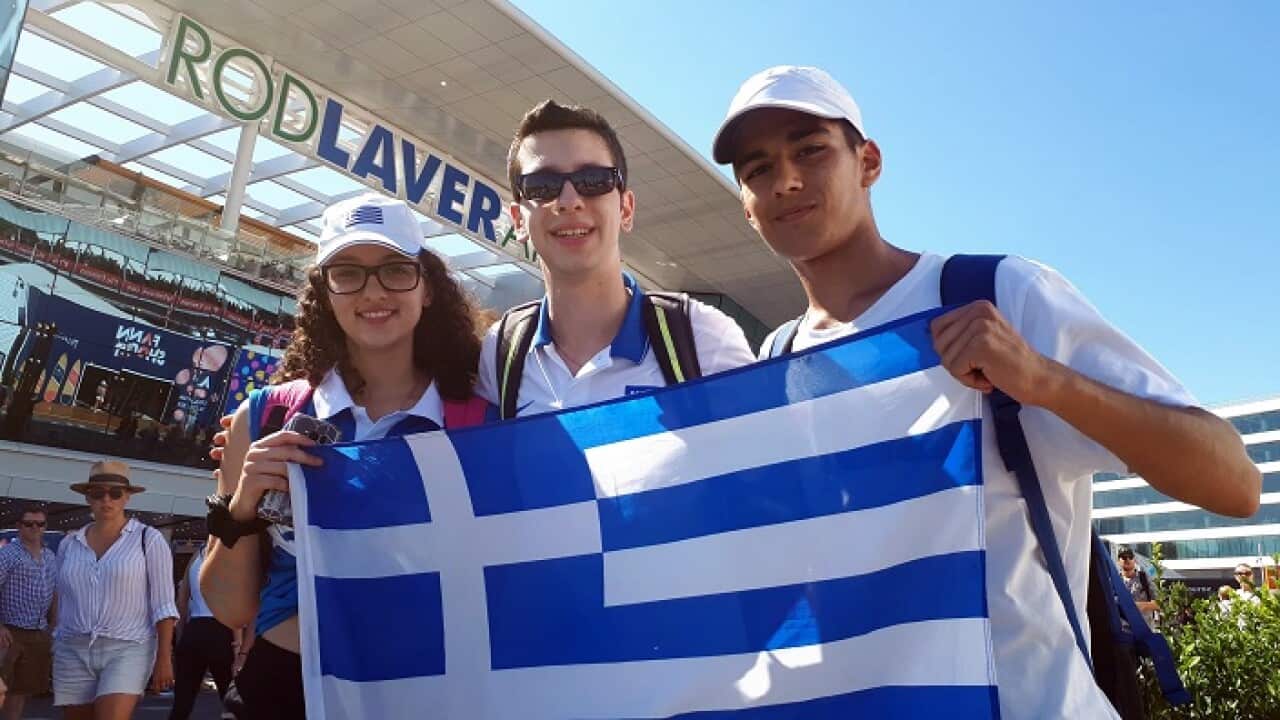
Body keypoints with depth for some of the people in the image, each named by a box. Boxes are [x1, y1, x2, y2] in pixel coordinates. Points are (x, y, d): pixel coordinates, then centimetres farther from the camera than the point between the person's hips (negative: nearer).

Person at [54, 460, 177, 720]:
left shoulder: (148, 539, -3)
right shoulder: (68, 544, 9)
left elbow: (163, 604, -5)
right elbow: (63, 605, 16)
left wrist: (164, 657, -10)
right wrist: (56, 654, 16)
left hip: (127, 649, -4)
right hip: (73, 652, 4)